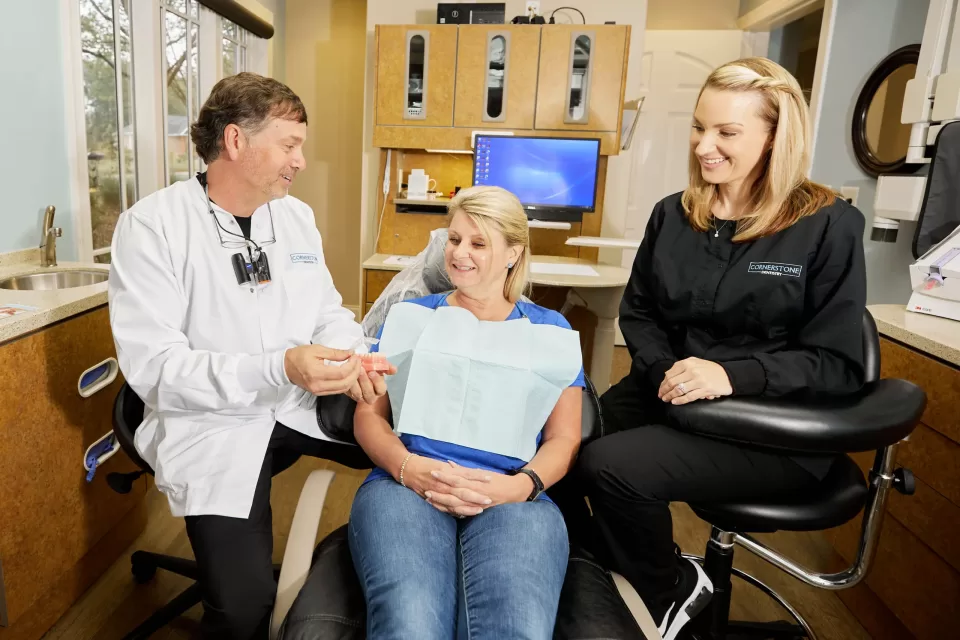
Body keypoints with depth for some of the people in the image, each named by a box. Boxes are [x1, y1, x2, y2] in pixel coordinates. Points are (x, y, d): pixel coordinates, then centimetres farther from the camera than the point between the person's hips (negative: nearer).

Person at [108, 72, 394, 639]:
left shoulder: (296, 216, 6)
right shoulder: (151, 225, -12)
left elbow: (328, 311, 10)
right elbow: (152, 365, -18)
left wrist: (354, 358, -14)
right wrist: (279, 369, -31)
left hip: (303, 405, 6)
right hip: (214, 426, -5)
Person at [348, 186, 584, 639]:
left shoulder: (550, 330, 17)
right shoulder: (411, 315, 18)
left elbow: (563, 439, 11)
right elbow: (368, 415, 12)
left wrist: (521, 485, -12)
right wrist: (406, 467, -10)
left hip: (511, 496, 0)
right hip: (406, 485, 1)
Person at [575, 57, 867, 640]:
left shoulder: (829, 225, -8)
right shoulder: (673, 215, 6)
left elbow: (838, 364, -10)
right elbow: (638, 313, 11)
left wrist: (733, 375, -26)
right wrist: (662, 370, -10)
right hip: (668, 395, 6)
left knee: (612, 467, -26)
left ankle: (671, 592, 7)